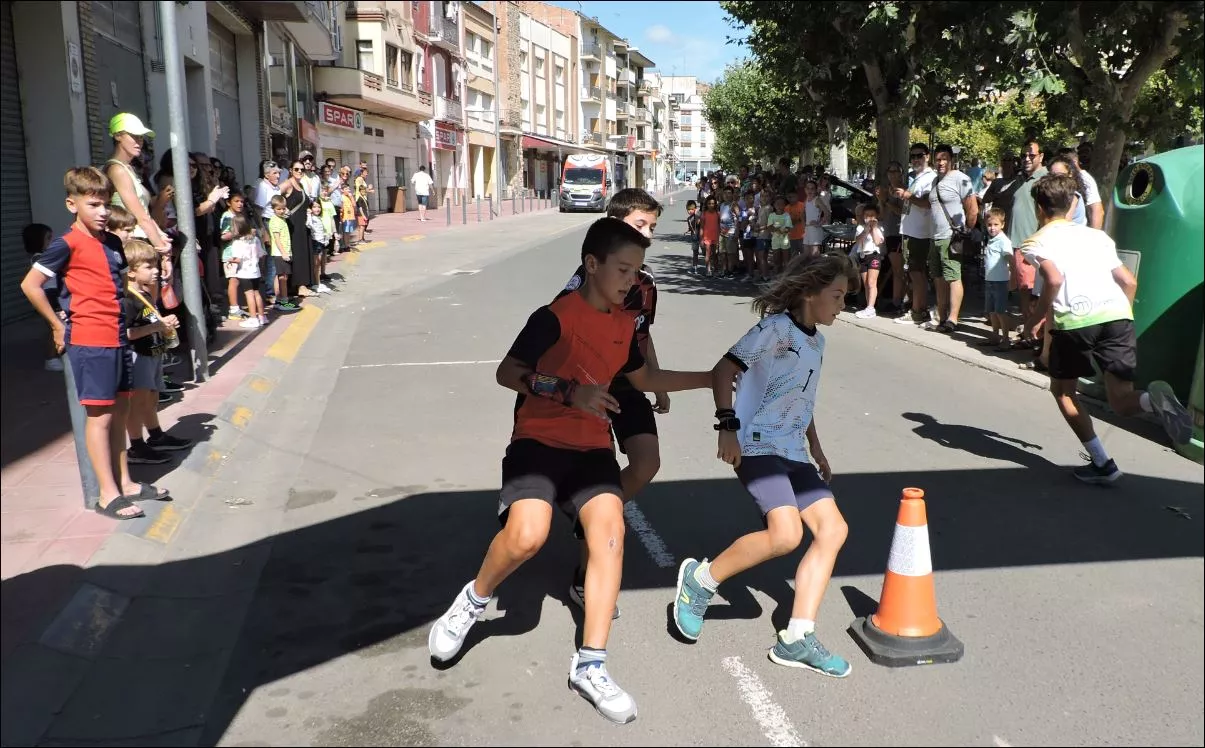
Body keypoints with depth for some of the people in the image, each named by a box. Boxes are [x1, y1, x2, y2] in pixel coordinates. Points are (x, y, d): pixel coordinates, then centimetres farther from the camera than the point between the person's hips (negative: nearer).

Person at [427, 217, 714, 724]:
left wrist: (710, 379, 25)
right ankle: (473, 601, 4)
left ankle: (590, 665, -7)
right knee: (527, 535, -28)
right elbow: (507, 372, -11)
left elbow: (643, 378, 26)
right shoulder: (555, 317, -10)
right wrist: (568, 391, -24)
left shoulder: (624, 325, 11)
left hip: (591, 447, 6)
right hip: (538, 441, -5)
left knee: (610, 531, -16)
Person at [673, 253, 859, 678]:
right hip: (756, 446, -9)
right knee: (786, 534, -24)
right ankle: (701, 579, -1)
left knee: (832, 530, -2)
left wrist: (816, 451, 25)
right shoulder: (776, 328, -8)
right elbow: (723, 371, -15)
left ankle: (796, 640, 2)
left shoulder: (815, 341, 18)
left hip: (793, 452, 9)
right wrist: (727, 425, -24)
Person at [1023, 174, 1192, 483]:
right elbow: (1129, 282, 22)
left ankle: (1102, 463, 12)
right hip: (1118, 315, 4)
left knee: (1062, 390, 20)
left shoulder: (1036, 241, 11)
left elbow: (1054, 279, -10)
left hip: (1075, 320, -4)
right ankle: (1153, 398, -26)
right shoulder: (1096, 235, 27)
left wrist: (1035, 318, 2)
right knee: (1121, 401, 10)